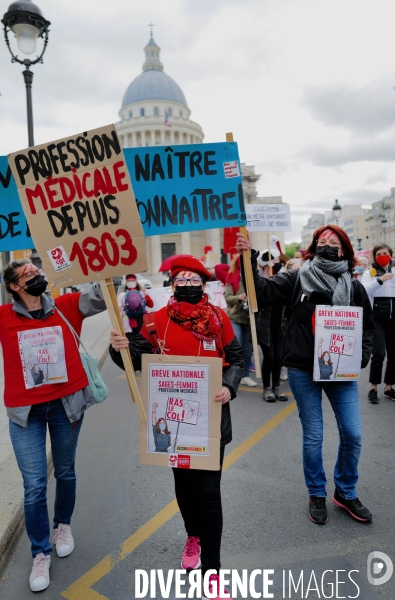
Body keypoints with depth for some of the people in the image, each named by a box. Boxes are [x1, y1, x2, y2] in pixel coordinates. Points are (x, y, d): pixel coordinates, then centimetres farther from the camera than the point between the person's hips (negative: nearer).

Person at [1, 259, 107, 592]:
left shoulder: (66, 307, -4)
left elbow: (101, 296, -10)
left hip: (66, 402, 1)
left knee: (66, 472, 20)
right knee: (34, 485, 4)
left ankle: (63, 524, 47)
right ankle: (41, 553, 27)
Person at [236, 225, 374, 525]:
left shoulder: (353, 286, 4)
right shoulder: (298, 279, -1)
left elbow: (367, 326, 11)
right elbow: (263, 291, -10)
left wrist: (361, 357, -3)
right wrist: (249, 259, -22)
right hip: (303, 369, -2)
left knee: (352, 435, 5)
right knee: (313, 436, 8)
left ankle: (346, 493, 31)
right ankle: (317, 495, 31)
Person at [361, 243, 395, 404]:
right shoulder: (370, 273, 2)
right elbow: (363, 291, -15)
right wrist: (380, 280, -22)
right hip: (377, 318, -4)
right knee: (379, 353, -9)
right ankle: (373, 388, 4)